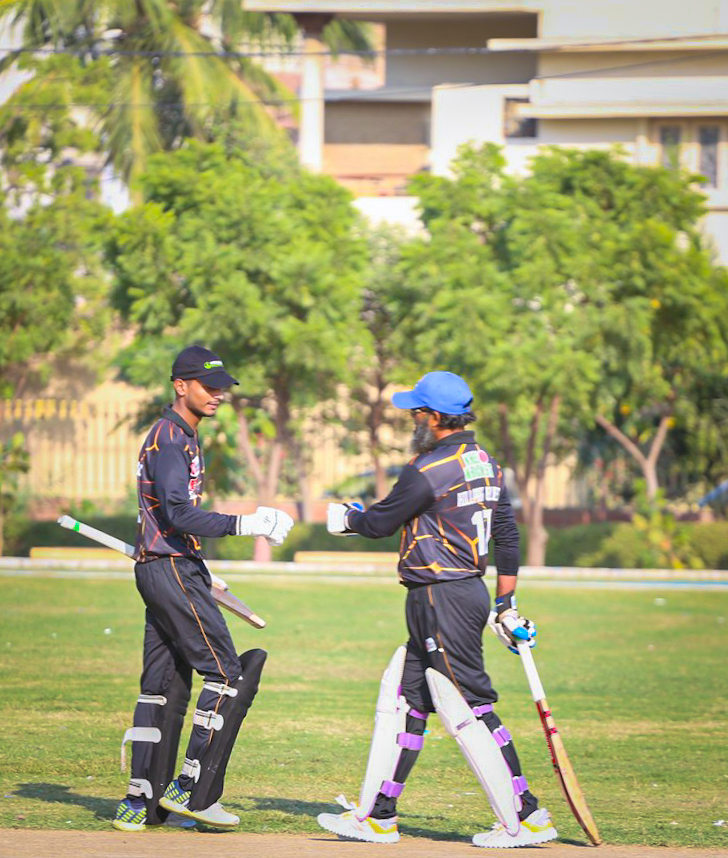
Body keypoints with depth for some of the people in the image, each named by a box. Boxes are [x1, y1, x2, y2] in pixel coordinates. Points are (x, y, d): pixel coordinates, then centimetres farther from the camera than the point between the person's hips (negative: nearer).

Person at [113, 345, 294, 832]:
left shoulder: (182, 437, 19)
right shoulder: (169, 439, -14)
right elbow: (179, 515, -25)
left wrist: (200, 573, 26)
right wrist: (242, 525, -31)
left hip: (165, 569, 11)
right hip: (171, 570, -11)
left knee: (164, 686, 9)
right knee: (228, 673, -9)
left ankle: (141, 803, 9)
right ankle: (193, 789, -8)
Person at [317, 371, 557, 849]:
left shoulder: (429, 470, -16)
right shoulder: (488, 465, 11)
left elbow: (380, 524, -6)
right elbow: (508, 536, 14)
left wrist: (345, 519, 16)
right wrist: (506, 605, 19)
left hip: (441, 599, -10)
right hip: (471, 592, 10)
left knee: (467, 710, -7)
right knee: (401, 699, 14)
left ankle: (525, 819, -6)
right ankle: (377, 816, 18)